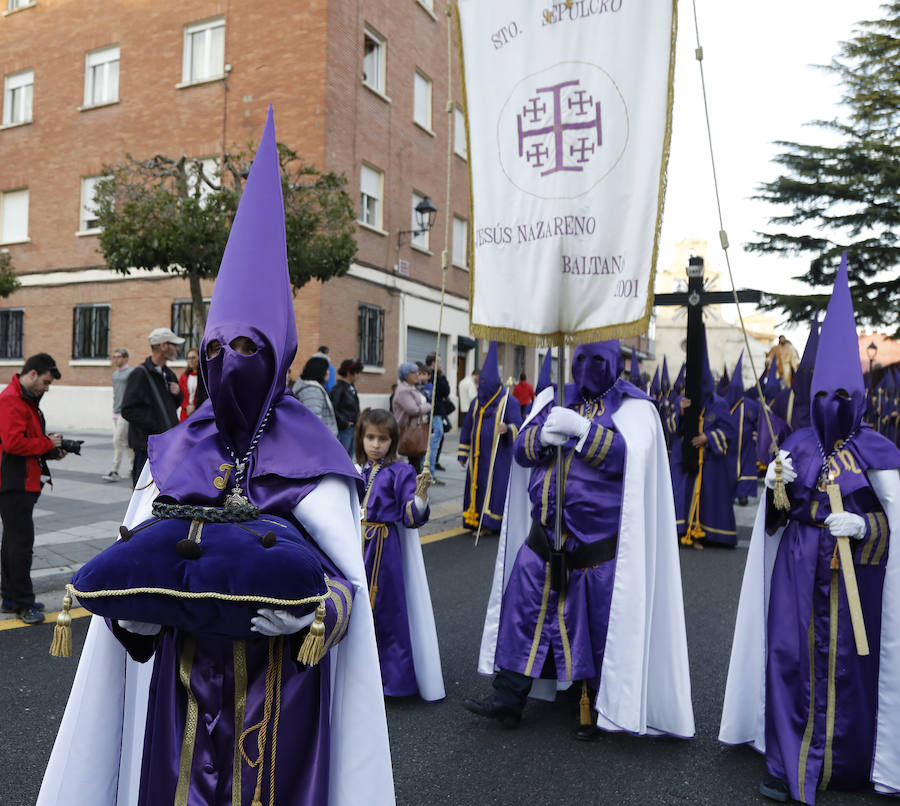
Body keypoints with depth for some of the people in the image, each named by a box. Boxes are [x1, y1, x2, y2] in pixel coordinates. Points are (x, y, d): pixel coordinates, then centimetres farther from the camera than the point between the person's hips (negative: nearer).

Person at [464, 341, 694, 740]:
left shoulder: (633, 407, -2)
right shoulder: (554, 398, 11)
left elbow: (630, 455, -18)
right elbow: (521, 447, 4)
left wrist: (581, 429, -27)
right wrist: (544, 436, -17)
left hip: (599, 540, -4)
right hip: (546, 531, 4)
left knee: (600, 623, 4)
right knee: (523, 606, 5)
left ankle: (598, 707, 23)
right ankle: (507, 697, 17)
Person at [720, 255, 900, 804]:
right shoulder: (798, 444, 5)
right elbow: (777, 515, 8)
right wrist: (777, 486, -12)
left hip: (853, 571, -1)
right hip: (798, 568, 2)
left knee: (847, 661, 5)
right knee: (791, 655, 0)